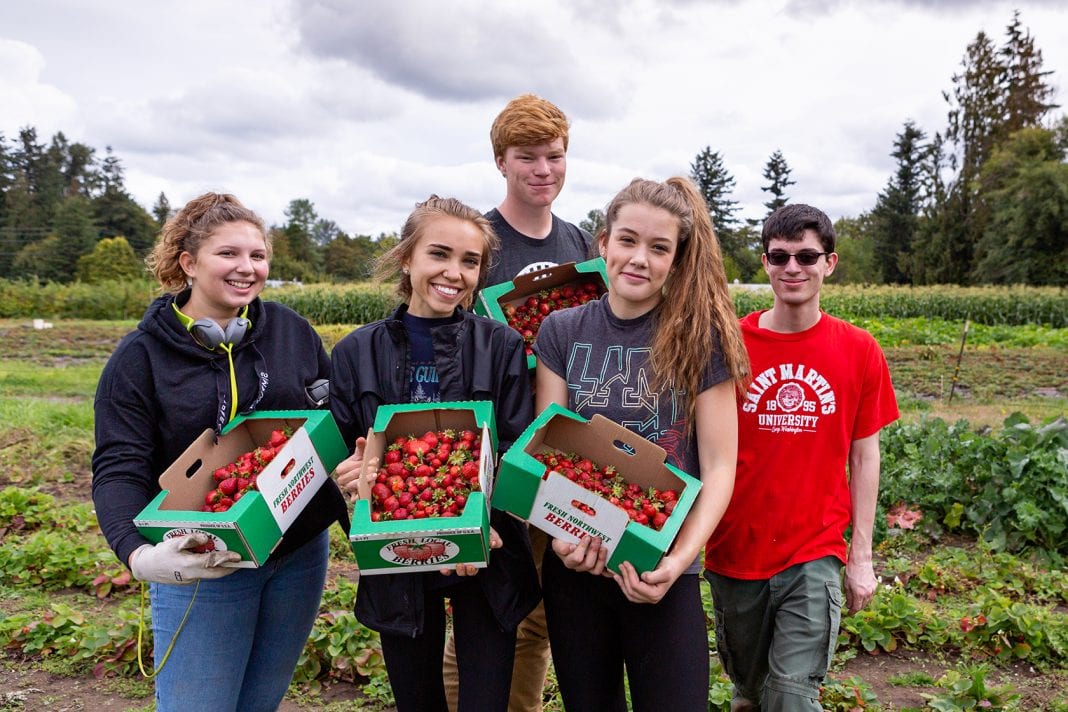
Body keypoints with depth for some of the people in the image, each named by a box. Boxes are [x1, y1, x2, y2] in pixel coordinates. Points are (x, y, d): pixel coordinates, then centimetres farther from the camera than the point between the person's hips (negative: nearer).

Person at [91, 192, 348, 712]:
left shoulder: (293, 332, 1)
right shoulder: (141, 355, -6)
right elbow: (118, 469, -11)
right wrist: (137, 553, -29)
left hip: (300, 556, 3)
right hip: (201, 568, -3)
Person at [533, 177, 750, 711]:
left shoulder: (700, 337, -6)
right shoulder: (562, 332, 0)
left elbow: (719, 466, -6)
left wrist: (680, 558, -19)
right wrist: (559, 533, -18)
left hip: (660, 570, -2)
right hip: (574, 563, 2)